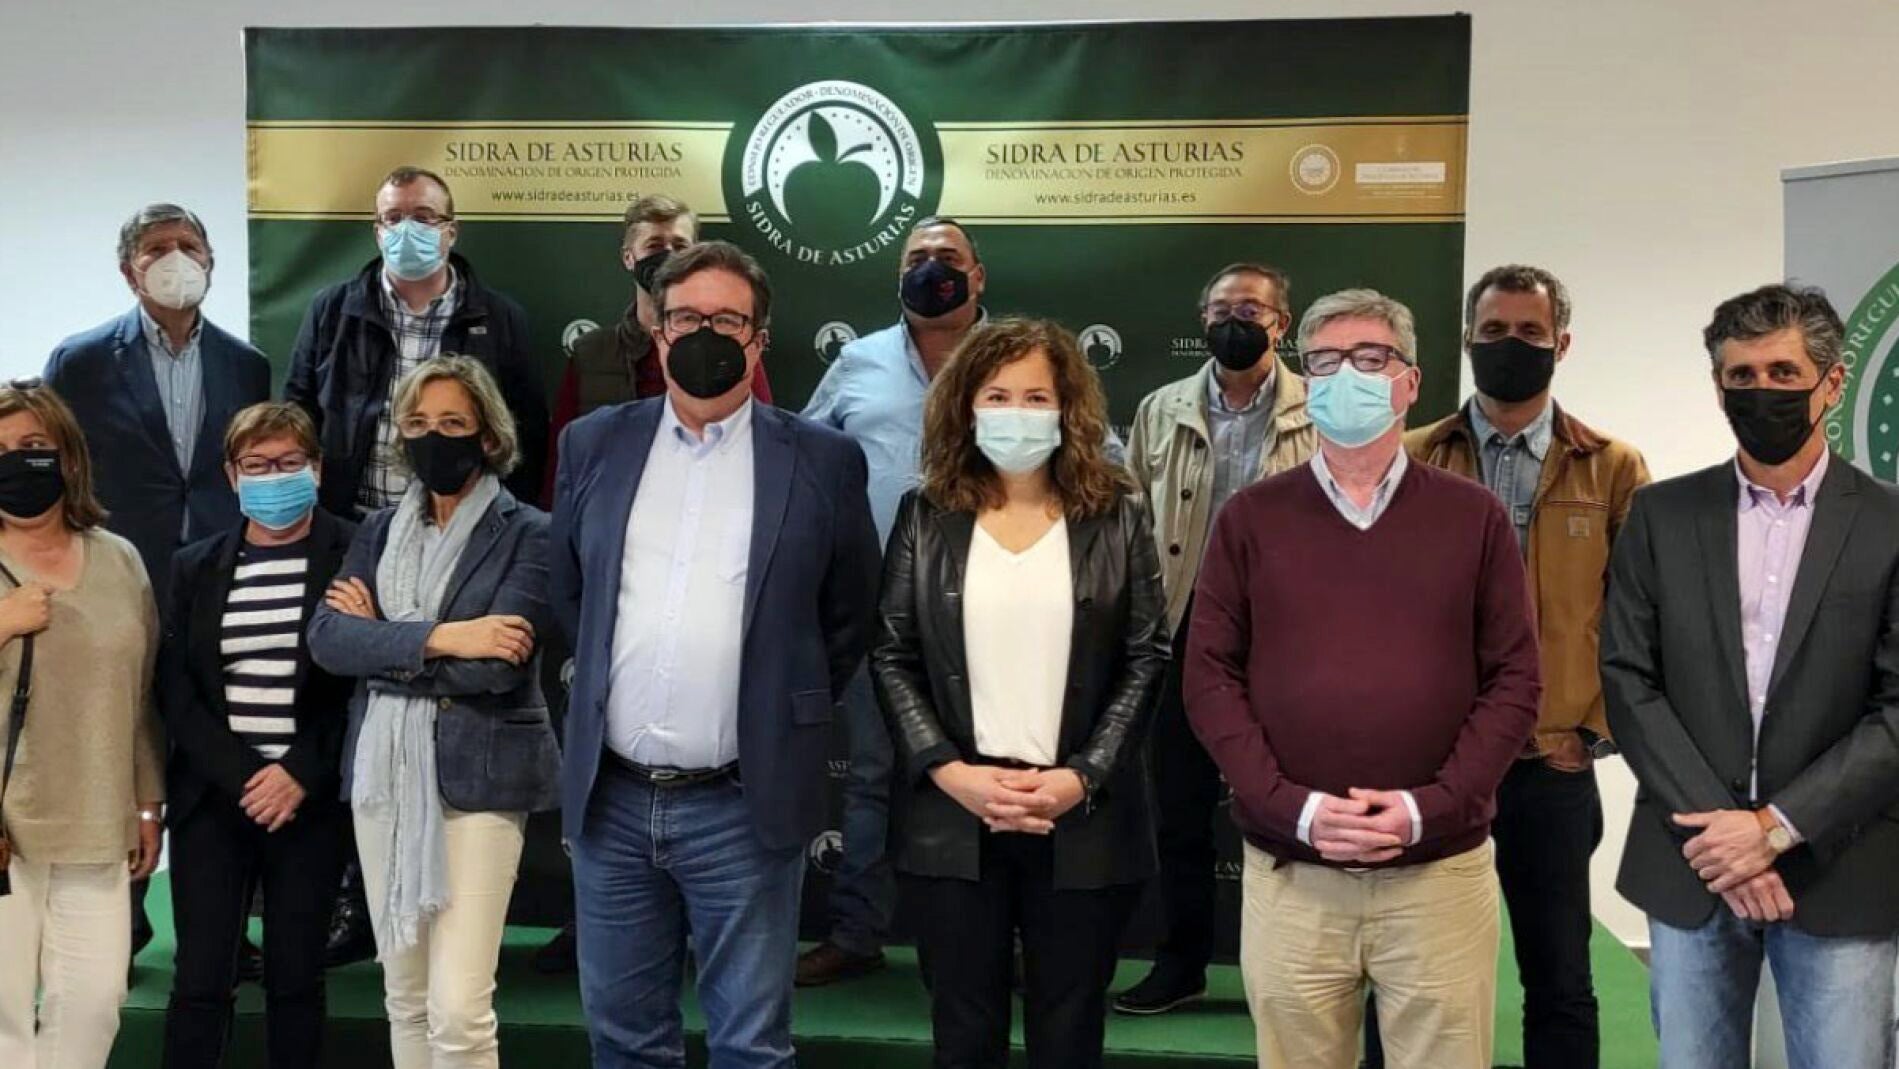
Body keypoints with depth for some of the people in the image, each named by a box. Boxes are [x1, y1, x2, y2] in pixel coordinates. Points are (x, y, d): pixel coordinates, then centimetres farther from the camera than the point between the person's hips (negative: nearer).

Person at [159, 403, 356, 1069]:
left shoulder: (353, 557, -1)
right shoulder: (196, 568, 9)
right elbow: (176, 692, 4)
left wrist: (301, 775, -12)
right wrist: (243, 777, -8)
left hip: (311, 801, -2)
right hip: (212, 799, 2)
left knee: (296, 977, 4)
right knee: (200, 980, 1)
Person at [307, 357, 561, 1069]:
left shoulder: (528, 533, -3)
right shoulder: (379, 531, 12)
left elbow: (495, 665, -15)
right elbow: (325, 639, -3)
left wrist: (381, 635, -6)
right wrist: (437, 639, -16)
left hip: (477, 775, -5)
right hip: (383, 770, 5)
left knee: (458, 1010, -10)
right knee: (404, 997, 12)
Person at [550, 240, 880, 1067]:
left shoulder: (822, 461, -2)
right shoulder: (594, 445, 6)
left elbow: (850, 615, 7)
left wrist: (789, 711, 6)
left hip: (744, 804, -3)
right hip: (610, 797, 3)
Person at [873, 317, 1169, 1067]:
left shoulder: (1117, 515, 3)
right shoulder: (927, 516, 5)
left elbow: (1147, 659, 0)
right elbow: (892, 659, 3)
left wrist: (1083, 777, -11)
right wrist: (947, 771, -10)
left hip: (1082, 821, -1)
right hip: (952, 816, 1)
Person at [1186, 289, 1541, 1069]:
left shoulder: (1473, 517, 4)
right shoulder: (1250, 519, 4)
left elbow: (1514, 680, 1)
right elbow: (1209, 678, 1)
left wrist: (1430, 807, -12)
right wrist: (1293, 807, -11)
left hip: (1440, 870, 0)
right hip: (1289, 873, 0)